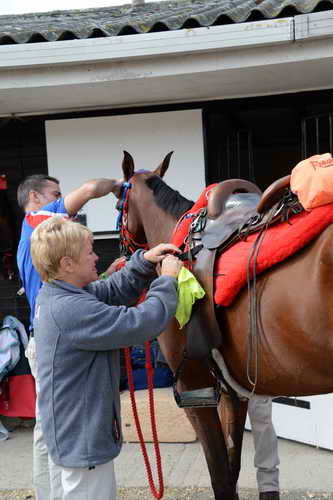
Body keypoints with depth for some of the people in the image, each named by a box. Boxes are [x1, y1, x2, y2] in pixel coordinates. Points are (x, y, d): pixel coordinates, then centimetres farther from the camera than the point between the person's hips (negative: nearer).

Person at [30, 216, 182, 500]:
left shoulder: (53, 296, 2)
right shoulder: (72, 311, -30)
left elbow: (115, 292, 12)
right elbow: (143, 323, -31)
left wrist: (143, 262, -1)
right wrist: (167, 280, -17)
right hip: (83, 439, -10)